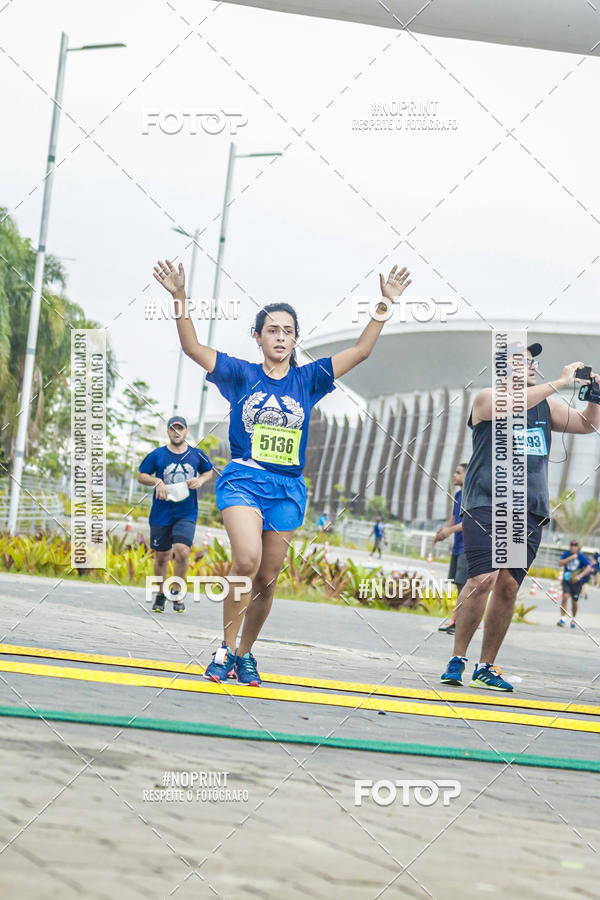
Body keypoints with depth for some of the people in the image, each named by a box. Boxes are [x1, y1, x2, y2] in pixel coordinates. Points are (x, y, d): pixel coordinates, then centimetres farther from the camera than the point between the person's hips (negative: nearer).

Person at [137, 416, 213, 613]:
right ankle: (160, 594, 27)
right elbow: (141, 476, 6)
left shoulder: (196, 455, 5)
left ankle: (176, 591, 1)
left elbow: (209, 471, 21)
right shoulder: (157, 455, 0)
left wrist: (200, 480, 0)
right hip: (161, 513, 0)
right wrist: (157, 481, -13)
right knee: (161, 556, 7)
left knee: (182, 550, -19)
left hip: (187, 514, 0)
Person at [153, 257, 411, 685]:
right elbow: (192, 347, -4)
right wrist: (180, 298, -17)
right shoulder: (241, 375, 4)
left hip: (288, 489, 3)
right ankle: (226, 649, -15)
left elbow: (361, 351, 6)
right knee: (247, 559, -25)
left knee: (267, 578, 5)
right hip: (243, 480, -3)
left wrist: (385, 304, -1)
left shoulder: (307, 380, 9)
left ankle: (245, 654, 21)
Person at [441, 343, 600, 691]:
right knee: (482, 580, -18)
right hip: (486, 503, -5)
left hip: (530, 509, 5)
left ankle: (486, 668, 7)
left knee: (508, 587, 0)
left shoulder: (546, 405, 19)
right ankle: (457, 659, -7)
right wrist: (560, 382, -19)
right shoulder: (487, 398, 1)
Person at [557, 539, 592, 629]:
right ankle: (562, 619, -19)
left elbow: (588, 568, -15)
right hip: (566, 581, 1)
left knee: (574, 601, 7)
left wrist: (580, 576, -27)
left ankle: (573, 619, 31)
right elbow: (560, 564, -12)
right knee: (565, 597, -19)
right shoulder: (566, 554, 1)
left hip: (576, 582, -1)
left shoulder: (581, 556, -8)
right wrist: (571, 558, -20)